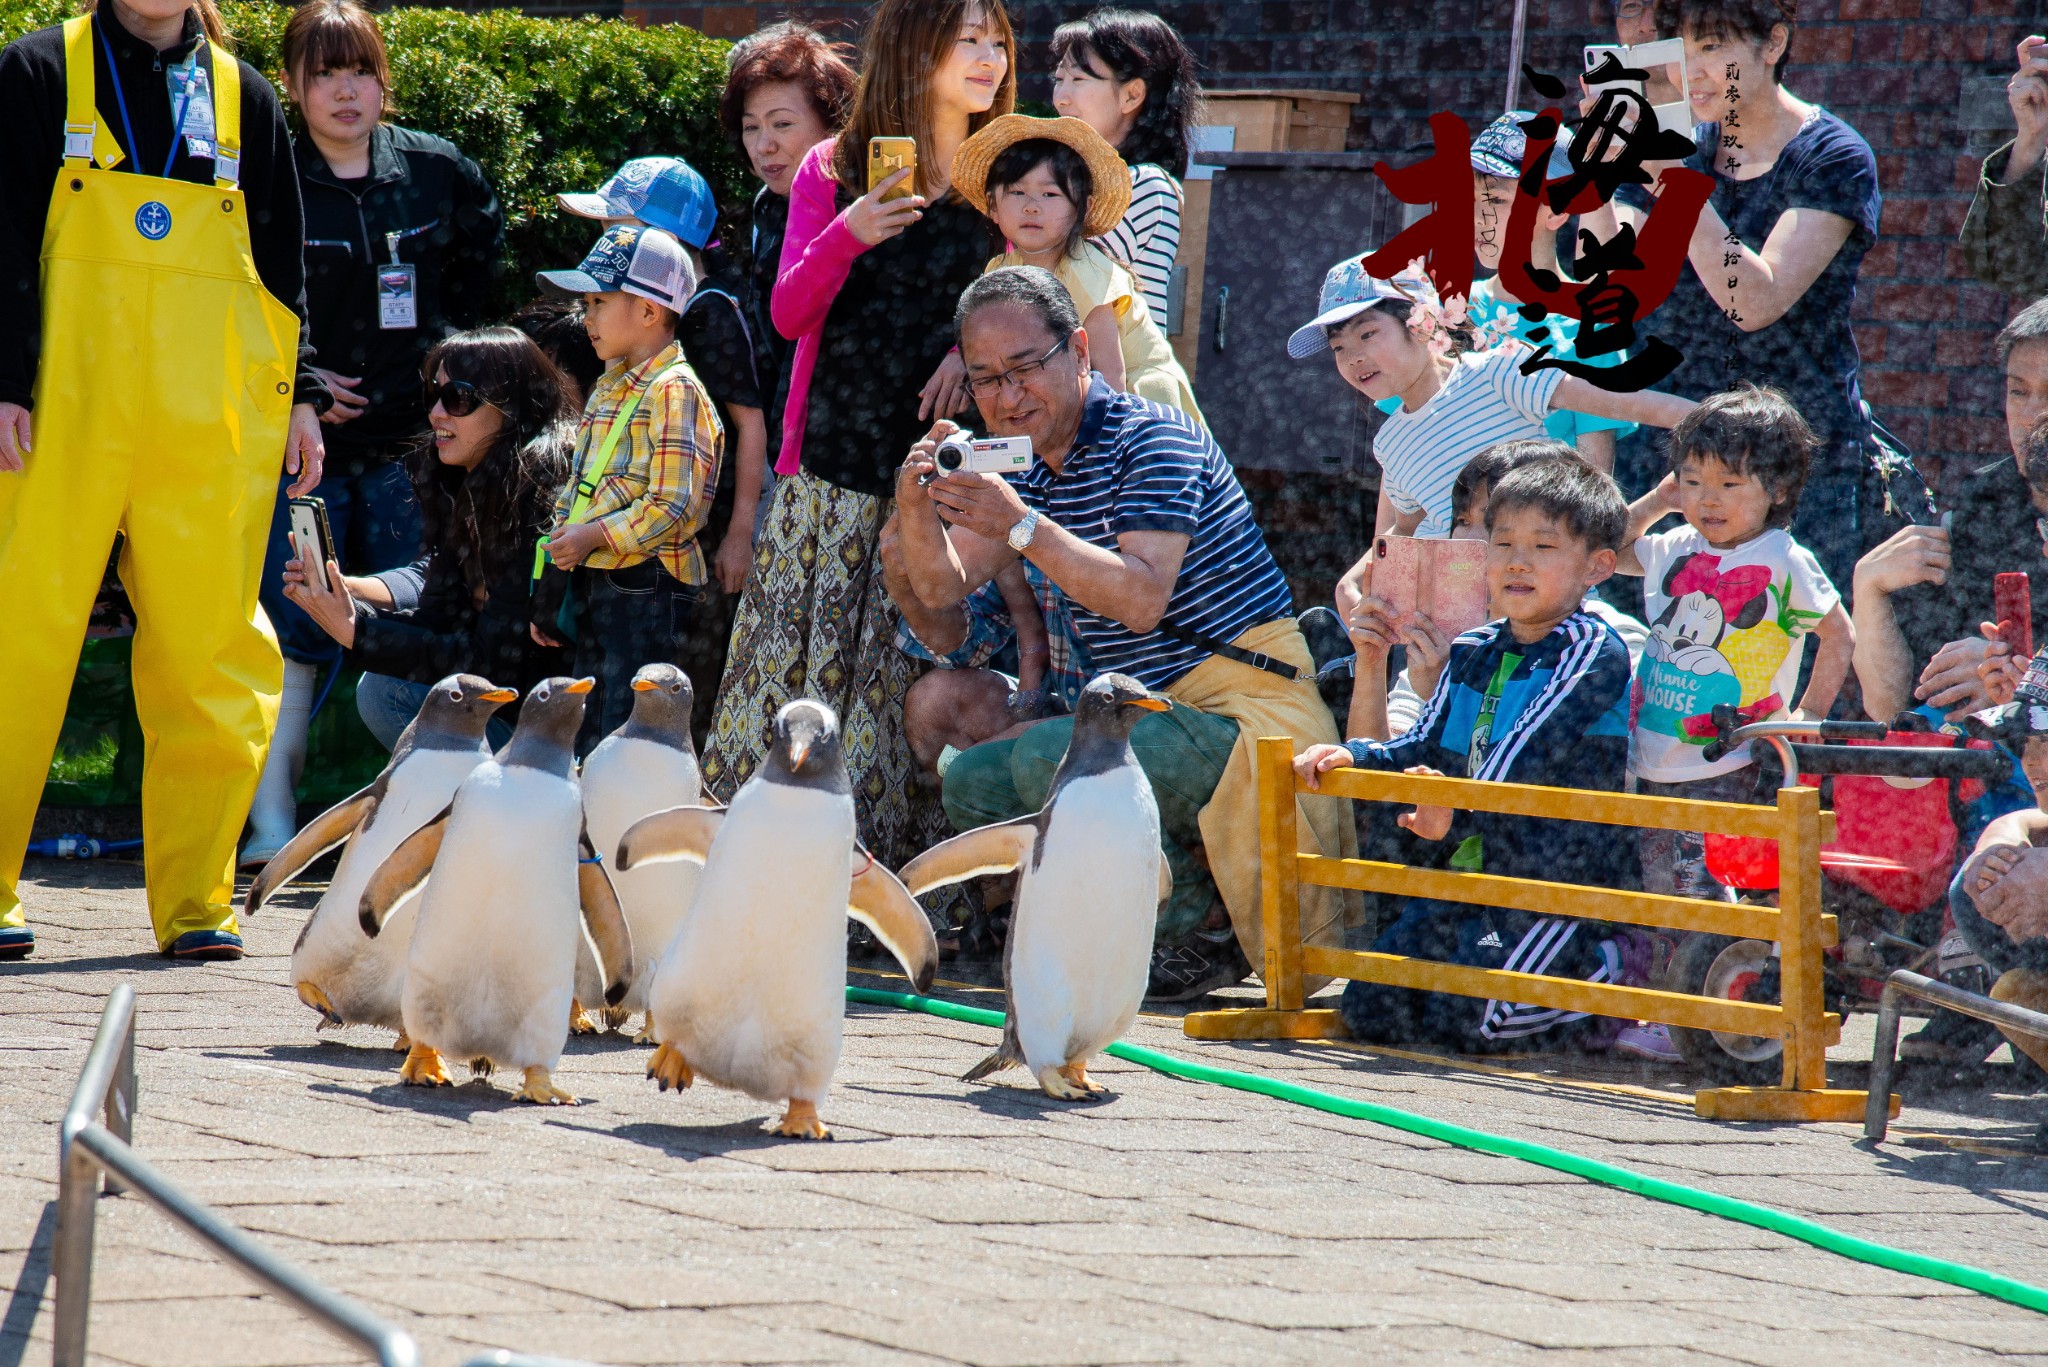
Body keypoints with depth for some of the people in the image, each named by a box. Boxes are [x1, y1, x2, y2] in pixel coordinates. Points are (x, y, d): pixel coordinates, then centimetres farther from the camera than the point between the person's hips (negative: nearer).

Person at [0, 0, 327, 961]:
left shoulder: (241, 96, 15)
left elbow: (282, 260, 17)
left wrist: (300, 392, 9)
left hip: (212, 427, 3)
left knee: (212, 650, -1)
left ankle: (193, 901, 6)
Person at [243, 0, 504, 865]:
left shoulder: (435, 171, 5)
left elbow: (483, 246, 25)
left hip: (408, 437, 3)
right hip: (302, 435, -3)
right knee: (295, 630, -8)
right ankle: (273, 819, -2)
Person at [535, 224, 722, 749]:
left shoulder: (673, 391, -13)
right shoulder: (608, 387, 16)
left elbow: (675, 509, -20)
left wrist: (591, 538, -17)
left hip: (648, 588, -10)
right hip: (595, 586, 10)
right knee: (589, 746, 14)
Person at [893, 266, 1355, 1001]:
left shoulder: (1150, 438, -13)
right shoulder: (1027, 468, 12)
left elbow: (1143, 600, -26)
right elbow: (943, 584, 7)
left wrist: (1023, 526, -34)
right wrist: (914, 507, -14)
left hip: (1251, 707, -9)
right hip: (1158, 714, 9)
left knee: (1048, 759, -28)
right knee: (973, 782, -1)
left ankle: (1205, 933, -10)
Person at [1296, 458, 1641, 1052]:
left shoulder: (1594, 652, -12)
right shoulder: (1473, 652, 13)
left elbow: (1534, 749, -21)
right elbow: (1425, 750, 18)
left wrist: (1463, 810, -28)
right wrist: (1353, 757, 0)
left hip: (1561, 880, -8)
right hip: (1473, 870, 8)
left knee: (1466, 1018, -21)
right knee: (1370, 1007, 2)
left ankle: (1618, 973, 4)